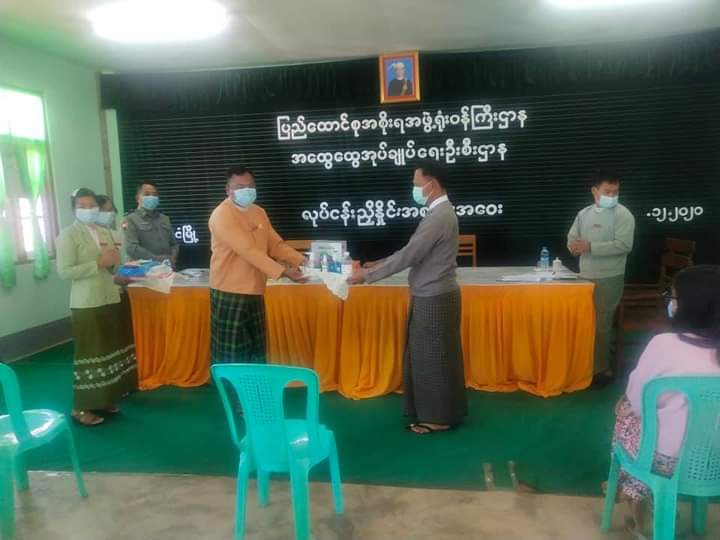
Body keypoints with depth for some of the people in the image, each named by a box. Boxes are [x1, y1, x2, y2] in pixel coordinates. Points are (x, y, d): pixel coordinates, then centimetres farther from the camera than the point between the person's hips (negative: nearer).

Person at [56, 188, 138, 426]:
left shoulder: (105, 232, 13)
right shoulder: (68, 234, -6)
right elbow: (64, 271, -16)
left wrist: (115, 261, -2)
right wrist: (98, 263, -19)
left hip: (111, 299, 7)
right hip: (86, 304, -7)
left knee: (110, 350, 10)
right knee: (90, 354, -3)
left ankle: (105, 399, 23)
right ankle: (81, 407, 9)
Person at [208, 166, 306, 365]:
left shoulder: (259, 212, 11)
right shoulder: (222, 215, -16)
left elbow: (276, 244, 11)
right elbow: (248, 251, -24)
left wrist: (302, 262, -3)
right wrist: (283, 272, -28)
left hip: (254, 292, 8)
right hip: (230, 294, -8)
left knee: (256, 352, 15)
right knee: (231, 354, 0)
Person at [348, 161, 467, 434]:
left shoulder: (439, 216, -21)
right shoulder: (440, 212, 12)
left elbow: (409, 256, -23)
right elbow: (414, 251, 16)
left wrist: (367, 274, -17)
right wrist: (380, 264, 8)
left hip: (434, 298, -10)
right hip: (432, 296, 10)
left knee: (433, 357, 2)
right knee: (427, 355, 17)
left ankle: (439, 417, 15)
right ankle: (435, 410, 30)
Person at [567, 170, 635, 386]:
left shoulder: (623, 215, -9)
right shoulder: (584, 213, 9)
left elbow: (624, 245, -20)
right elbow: (572, 238, 13)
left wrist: (590, 247, -24)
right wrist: (575, 246, -12)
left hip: (609, 279, -6)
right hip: (585, 276, 6)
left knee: (601, 325, -1)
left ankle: (600, 369, 13)